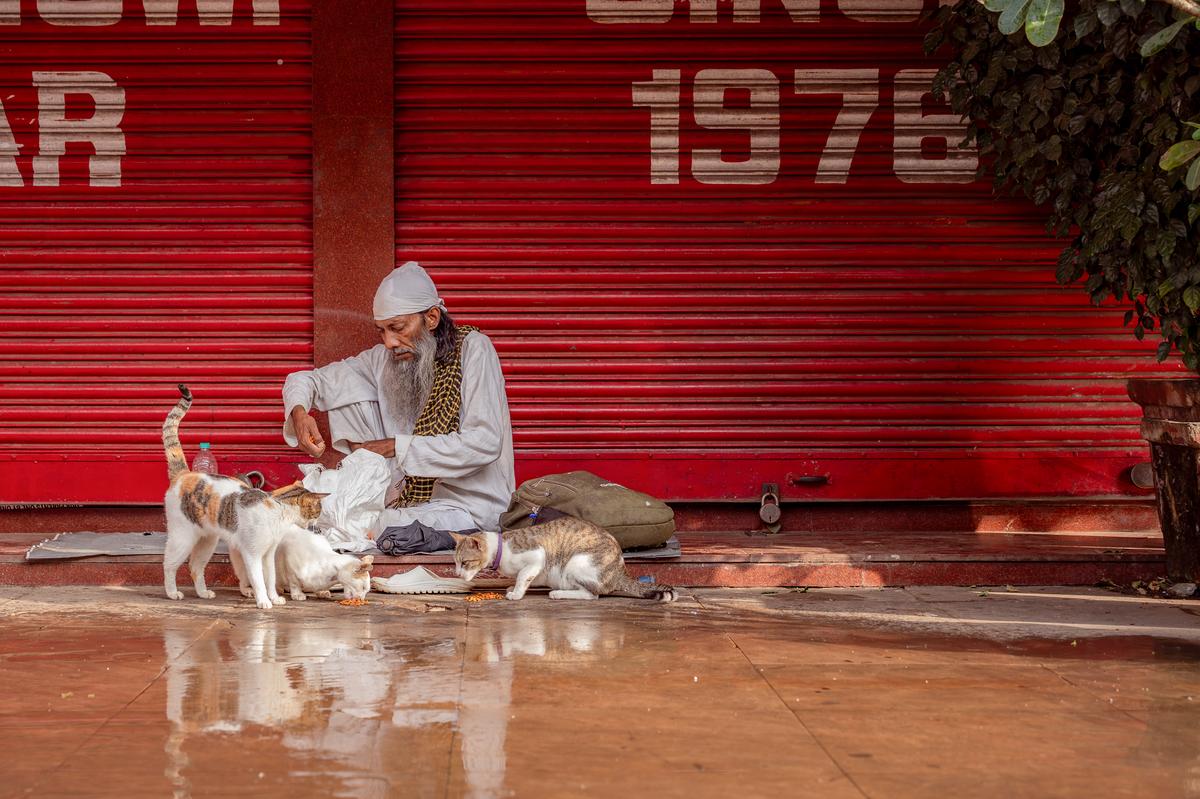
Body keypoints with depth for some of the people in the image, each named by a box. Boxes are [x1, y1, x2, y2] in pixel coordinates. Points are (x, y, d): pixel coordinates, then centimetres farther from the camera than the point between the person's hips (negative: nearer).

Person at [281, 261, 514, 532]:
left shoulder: (473, 349, -13)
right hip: (407, 496, 6)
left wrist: (398, 447, -24)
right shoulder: (384, 358, 3)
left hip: (468, 508, -6)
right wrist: (299, 413, -15)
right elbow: (303, 380, 10)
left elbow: (484, 444, -23)